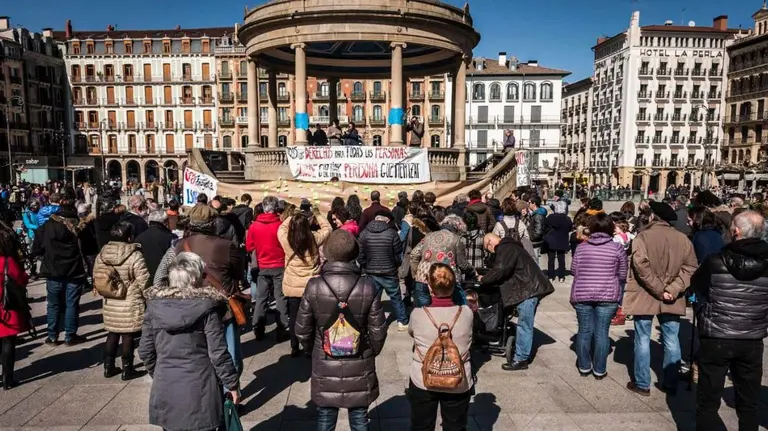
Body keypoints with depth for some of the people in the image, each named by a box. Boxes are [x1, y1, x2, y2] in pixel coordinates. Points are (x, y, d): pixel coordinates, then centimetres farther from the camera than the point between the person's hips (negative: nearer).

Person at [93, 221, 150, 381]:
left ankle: (108, 367, 27)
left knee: (112, 334, 18)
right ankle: (127, 370, 13)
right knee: (128, 336, 4)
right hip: (130, 303, -6)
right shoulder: (134, 255, -18)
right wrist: (145, 295, 1)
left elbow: (95, 276, 10)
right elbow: (144, 280, -17)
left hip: (110, 302, 6)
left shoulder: (102, 253, 2)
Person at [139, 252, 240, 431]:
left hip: (165, 389, 4)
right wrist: (232, 383, -1)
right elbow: (218, 352, -12)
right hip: (199, 388, -3)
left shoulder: (155, 305, -2)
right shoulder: (206, 307, -13)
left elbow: (145, 350, 4)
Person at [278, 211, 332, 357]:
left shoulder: (286, 240, -10)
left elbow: (282, 227, 13)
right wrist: (316, 217, 14)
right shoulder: (314, 238, -12)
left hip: (292, 286, 1)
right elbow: (327, 228, 7)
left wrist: (293, 218, 12)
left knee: (293, 317, 12)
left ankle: (294, 348, 21)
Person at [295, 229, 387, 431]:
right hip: (359, 367, 0)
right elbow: (378, 331, -8)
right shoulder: (367, 287, -16)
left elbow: (302, 330, -5)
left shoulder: (314, 287, -15)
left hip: (325, 367, 0)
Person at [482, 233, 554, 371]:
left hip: (528, 290, -11)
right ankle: (523, 354, 24)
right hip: (530, 288, 11)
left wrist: (484, 280, -7)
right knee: (525, 324, 16)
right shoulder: (508, 247, 21)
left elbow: (500, 271, -21)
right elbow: (500, 269, 23)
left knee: (524, 325, -5)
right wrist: (487, 278, 12)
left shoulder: (505, 248, -13)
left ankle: (521, 359, 0)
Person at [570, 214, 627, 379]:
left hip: (582, 294, 1)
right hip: (608, 295, -1)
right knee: (602, 331, 6)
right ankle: (599, 370, 14)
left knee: (584, 330, 11)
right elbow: (623, 275, 3)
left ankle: (584, 367, 21)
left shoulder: (581, 246, 0)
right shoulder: (617, 248, -3)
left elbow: (573, 270, 4)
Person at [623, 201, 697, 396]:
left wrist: (659, 290, -14)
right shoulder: (683, 239, 3)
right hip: (671, 298, 4)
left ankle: (642, 384, 14)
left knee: (643, 340, 6)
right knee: (671, 340, 13)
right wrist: (672, 289, -10)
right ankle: (670, 384, 22)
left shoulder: (643, 236, -9)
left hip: (645, 297, -3)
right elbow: (690, 267, -3)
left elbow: (641, 266, -20)